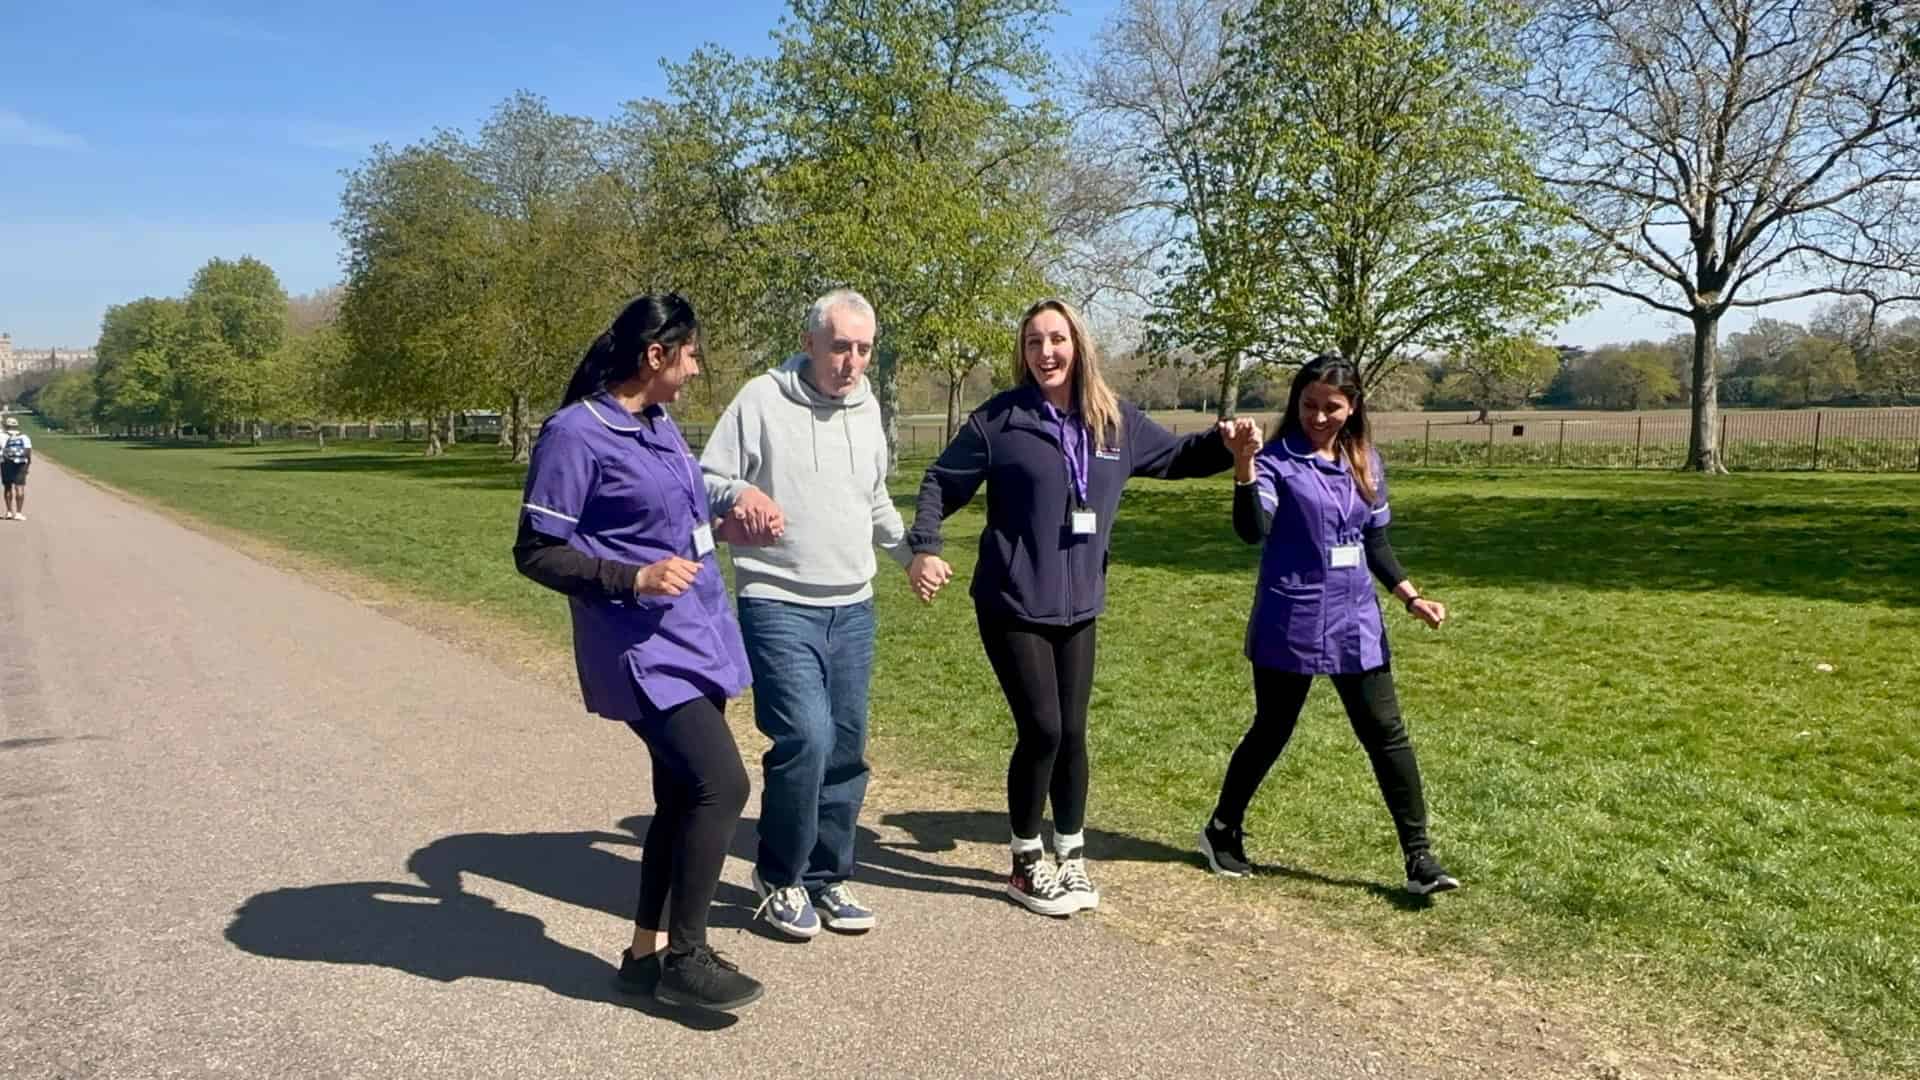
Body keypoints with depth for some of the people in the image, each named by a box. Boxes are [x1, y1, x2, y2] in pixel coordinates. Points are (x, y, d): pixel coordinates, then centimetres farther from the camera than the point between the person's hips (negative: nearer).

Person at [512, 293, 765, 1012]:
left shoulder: (660, 424, 13)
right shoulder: (576, 433, -13)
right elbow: (536, 552, -14)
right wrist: (633, 579, -23)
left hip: (695, 640, 9)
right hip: (644, 650, -9)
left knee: (683, 796, 12)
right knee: (722, 784, -15)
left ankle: (647, 953, 26)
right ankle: (685, 956, 2)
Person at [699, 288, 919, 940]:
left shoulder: (867, 408, 12)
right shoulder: (761, 400, -7)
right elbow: (703, 483, -6)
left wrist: (911, 553, 25)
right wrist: (737, 492, -26)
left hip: (853, 609, 6)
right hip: (778, 607, -6)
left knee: (846, 749, 8)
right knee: (805, 739, -17)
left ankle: (827, 876, 25)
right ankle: (779, 878, 5)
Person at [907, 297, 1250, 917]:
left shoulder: (1115, 423, 4)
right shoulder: (1000, 420, -8)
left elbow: (1176, 457, 18)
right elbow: (941, 485, -2)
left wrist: (1226, 444, -1)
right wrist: (925, 548, -18)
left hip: (1077, 609, 4)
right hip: (1012, 607, -4)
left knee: (1072, 734, 10)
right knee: (1042, 731, -6)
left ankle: (1071, 858, 27)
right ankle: (1026, 865, 14)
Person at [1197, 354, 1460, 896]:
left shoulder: (1367, 464, 7)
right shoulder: (1278, 460, -9)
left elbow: (1375, 542, 17)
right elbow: (1252, 530, -24)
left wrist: (1411, 597, 12)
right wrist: (1244, 465, -37)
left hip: (1355, 624, 5)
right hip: (1289, 624, -5)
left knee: (1387, 734, 4)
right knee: (1271, 731, 8)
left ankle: (1419, 857, 12)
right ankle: (1222, 830, 28)